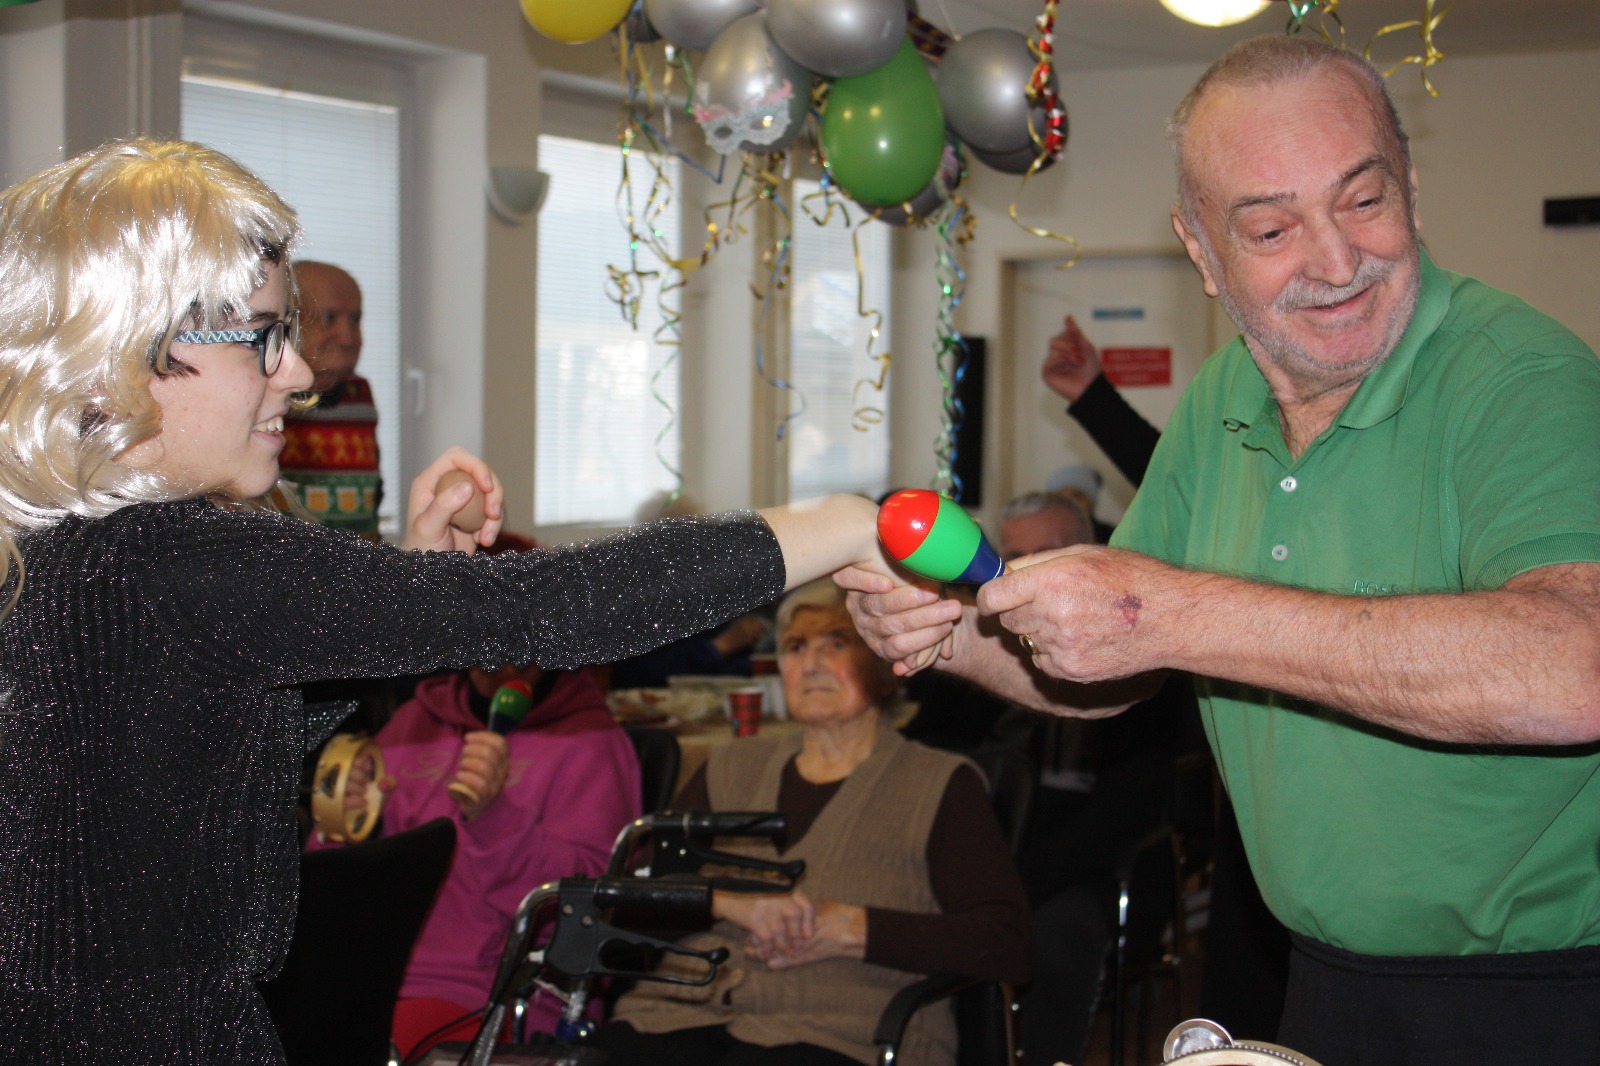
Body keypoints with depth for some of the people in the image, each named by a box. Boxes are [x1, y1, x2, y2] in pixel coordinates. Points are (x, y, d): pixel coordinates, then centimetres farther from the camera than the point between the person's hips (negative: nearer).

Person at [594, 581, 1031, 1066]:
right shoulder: (731, 769, 25)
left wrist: (848, 927, -7)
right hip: (683, 1013, 4)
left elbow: (1006, 944, 0)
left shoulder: (941, 784, 14)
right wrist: (729, 900, -6)